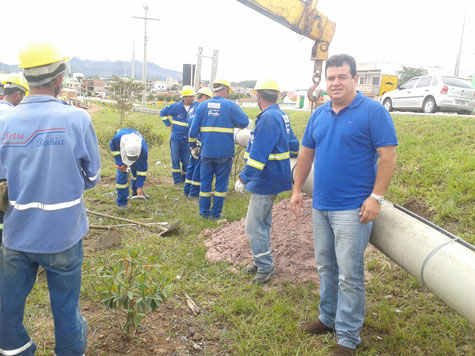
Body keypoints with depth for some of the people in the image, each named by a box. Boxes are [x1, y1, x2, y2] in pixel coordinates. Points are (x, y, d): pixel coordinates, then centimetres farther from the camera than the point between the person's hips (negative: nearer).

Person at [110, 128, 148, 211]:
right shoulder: (118, 137, -44)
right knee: (122, 174, -12)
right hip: (120, 149, -1)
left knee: (137, 170, 6)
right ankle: (121, 202, -7)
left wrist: (140, 187, -28)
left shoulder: (143, 150, -42)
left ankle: (136, 191, 37)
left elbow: (142, 169, -30)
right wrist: (119, 163, -22)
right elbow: (113, 146, -18)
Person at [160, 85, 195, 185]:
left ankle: (185, 179, 20)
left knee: (186, 160, 4)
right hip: (176, 137, -1)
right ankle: (177, 179, 13)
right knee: (176, 159, 3)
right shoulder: (176, 107, -5)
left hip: (187, 139, 1)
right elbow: (163, 112, 9)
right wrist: (169, 124, 4)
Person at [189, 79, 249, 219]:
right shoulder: (230, 105, -5)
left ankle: (204, 212, 18)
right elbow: (244, 122, -3)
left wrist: (193, 145, 14)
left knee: (205, 181, 11)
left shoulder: (202, 105, 4)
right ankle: (216, 212, 13)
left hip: (207, 152, 3)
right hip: (224, 153, -2)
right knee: (221, 181, 9)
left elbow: (194, 128, 4)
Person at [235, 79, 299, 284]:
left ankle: (265, 267, 6)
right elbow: (293, 144, 25)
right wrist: (297, 157, 44)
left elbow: (258, 153, -27)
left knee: (254, 226, -4)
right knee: (262, 223, 19)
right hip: (272, 180, 11)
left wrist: (244, 178, -23)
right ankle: (262, 262, 30)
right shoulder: (281, 116, 12)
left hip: (265, 181, -11)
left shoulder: (268, 118, -21)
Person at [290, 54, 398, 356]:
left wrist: (376, 197, -17)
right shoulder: (319, 115, 10)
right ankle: (329, 318, 35)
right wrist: (297, 190, 13)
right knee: (326, 268, 17)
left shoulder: (373, 112, -8)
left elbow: (388, 157, -12)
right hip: (320, 206, 6)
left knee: (349, 275, -1)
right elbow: (306, 153, 16)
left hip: (352, 208, -6)